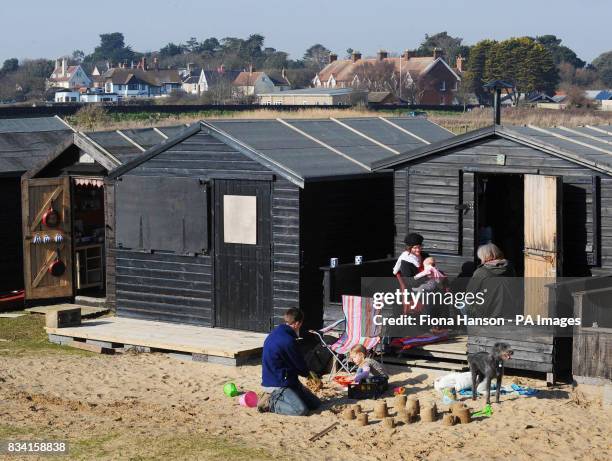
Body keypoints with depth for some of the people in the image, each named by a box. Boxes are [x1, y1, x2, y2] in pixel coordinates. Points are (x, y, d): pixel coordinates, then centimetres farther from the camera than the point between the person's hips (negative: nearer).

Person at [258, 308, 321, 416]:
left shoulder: (275, 333, 9)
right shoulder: (287, 341, -21)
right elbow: (301, 366, -7)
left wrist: (303, 371, 21)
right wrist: (306, 372, 15)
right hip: (276, 385, -10)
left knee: (316, 403, 7)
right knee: (301, 410, -29)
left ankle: (275, 398, 11)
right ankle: (269, 403, -9)